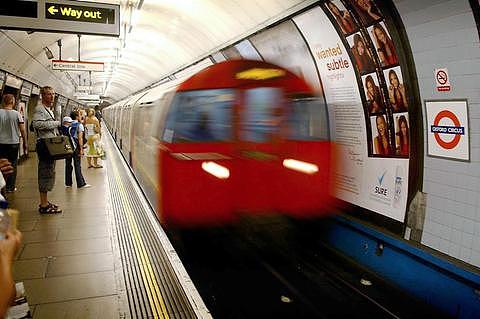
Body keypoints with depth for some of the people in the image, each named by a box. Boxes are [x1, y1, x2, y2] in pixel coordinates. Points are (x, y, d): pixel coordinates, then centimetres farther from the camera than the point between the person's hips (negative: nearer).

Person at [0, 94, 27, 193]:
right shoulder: (17, 114, -6)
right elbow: (23, 131, -5)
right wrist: (25, 143, 5)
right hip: (14, 143, -1)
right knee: (13, 165, 7)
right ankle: (10, 187, 11)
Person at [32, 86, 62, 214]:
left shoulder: (49, 109, 21)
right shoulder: (39, 109, -10)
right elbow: (37, 123, -27)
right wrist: (56, 123, -18)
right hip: (44, 144, -10)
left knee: (49, 173, 14)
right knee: (46, 173, -8)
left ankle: (45, 202, 23)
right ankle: (44, 205, -3)